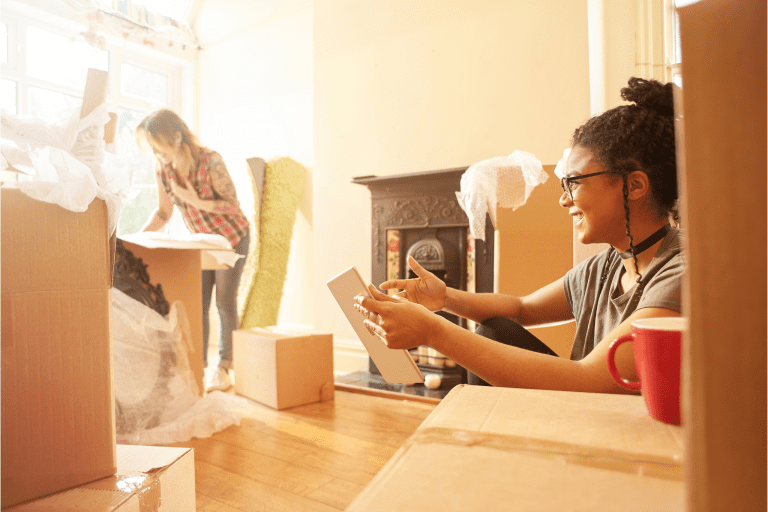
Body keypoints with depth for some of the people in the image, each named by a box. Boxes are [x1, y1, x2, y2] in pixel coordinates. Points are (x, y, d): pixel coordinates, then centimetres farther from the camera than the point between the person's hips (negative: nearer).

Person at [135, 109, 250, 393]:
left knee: (225, 302, 0)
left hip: (232, 237, -5)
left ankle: (224, 367, 12)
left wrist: (198, 202, -33)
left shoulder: (211, 162, -27)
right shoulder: (161, 167, -10)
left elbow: (233, 205, -19)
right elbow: (163, 212, -1)